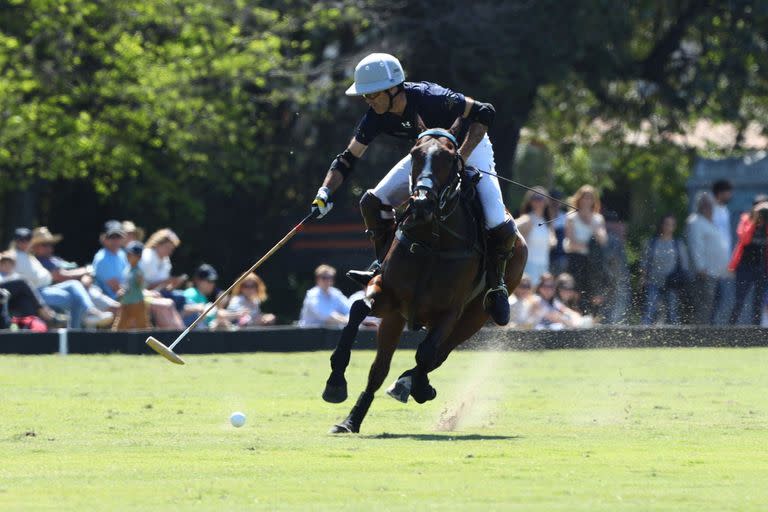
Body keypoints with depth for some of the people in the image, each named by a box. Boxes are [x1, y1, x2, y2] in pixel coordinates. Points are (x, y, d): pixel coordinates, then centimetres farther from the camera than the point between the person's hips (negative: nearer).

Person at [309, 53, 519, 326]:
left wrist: (460, 158, -38)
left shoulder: (430, 98, -37)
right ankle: (385, 265, 10)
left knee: (500, 229, -22)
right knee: (372, 203, -7)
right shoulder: (376, 117, -18)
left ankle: (495, 283, 4)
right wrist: (324, 192, -26)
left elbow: (485, 113, -31)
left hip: (470, 147, -6)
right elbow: (348, 159, -10)